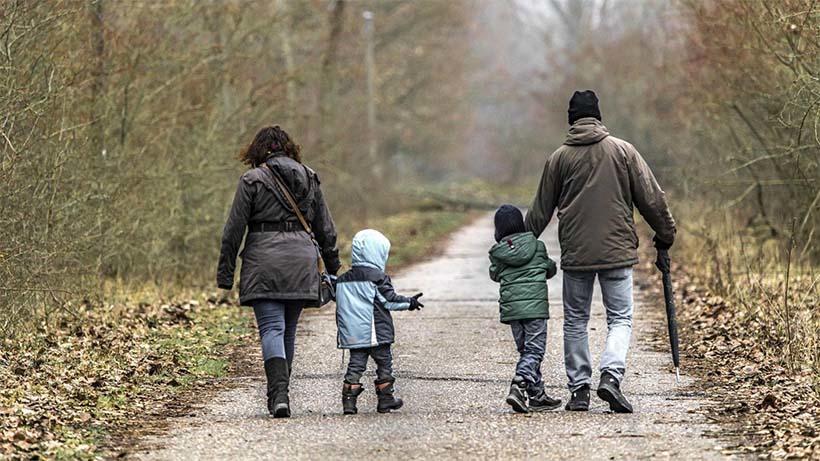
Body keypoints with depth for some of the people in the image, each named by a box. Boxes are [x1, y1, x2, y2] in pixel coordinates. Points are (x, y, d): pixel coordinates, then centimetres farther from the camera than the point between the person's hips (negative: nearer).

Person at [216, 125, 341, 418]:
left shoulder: (252, 180, -1)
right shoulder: (309, 178, 12)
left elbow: (234, 230, -3)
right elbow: (326, 229, 15)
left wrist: (225, 273, 1)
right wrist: (333, 269, 22)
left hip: (264, 264, -4)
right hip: (301, 261, 4)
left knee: (272, 329, -8)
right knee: (288, 330, 14)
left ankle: (279, 396, -22)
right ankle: (280, 392, 22)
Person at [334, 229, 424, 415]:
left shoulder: (343, 280, 9)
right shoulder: (378, 278, -9)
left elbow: (341, 304, 13)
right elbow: (390, 300, -8)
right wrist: (409, 302, 4)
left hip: (352, 334, 5)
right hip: (376, 333, -5)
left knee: (356, 364, 5)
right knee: (384, 362, 8)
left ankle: (349, 399, -4)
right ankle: (385, 399, 12)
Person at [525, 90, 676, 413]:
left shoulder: (559, 157, 2)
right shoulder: (623, 151, 0)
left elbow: (541, 210, 8)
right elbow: (651, 198, 2)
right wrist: (665, 238, 13)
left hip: (575, 253, 1)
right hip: (617, 251, -1)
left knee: (575, 321, 11)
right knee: (620, 318, 4)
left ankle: (579, 389, 10)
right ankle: (611, 375, -18)